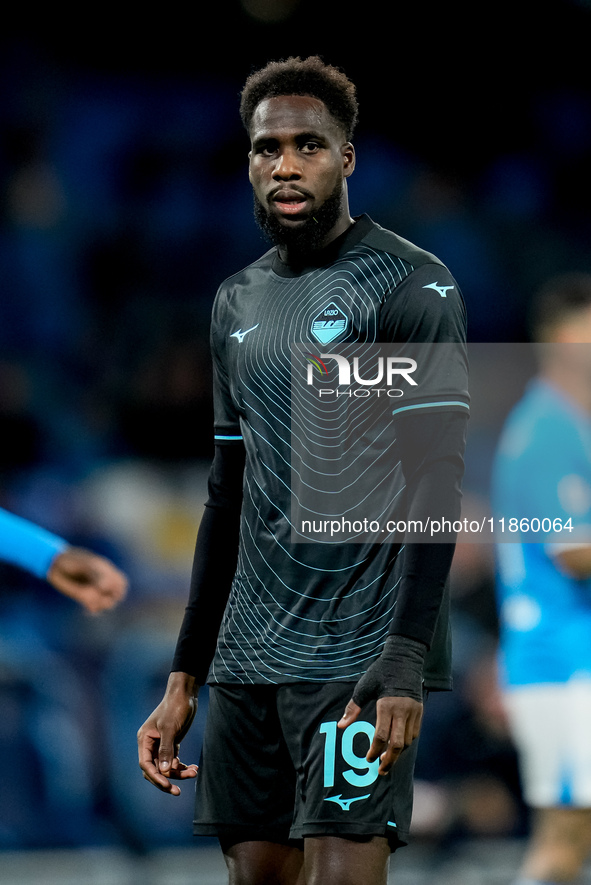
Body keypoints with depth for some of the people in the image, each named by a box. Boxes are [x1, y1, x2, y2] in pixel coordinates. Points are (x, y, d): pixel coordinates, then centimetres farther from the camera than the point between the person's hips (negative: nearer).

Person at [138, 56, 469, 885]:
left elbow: (434, 489, -13)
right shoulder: (239, 301, 16)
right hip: (246, 656, 7)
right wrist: (184, 679, 16)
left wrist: (403, 664, -23)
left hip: (359, 655, -7)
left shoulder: (411, 284, -6)